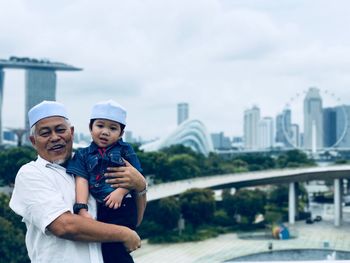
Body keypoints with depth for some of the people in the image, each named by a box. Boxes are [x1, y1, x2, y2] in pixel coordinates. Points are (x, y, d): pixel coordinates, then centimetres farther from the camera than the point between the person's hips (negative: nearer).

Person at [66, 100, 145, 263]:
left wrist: (120, 191, -17)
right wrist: (82, 209, -15)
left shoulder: (125, 150, 9)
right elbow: (82, 181, -2)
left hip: (122, 208, -2)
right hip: (97, 210, 3)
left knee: (114, 248, -16)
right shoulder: (83, 155, 10)